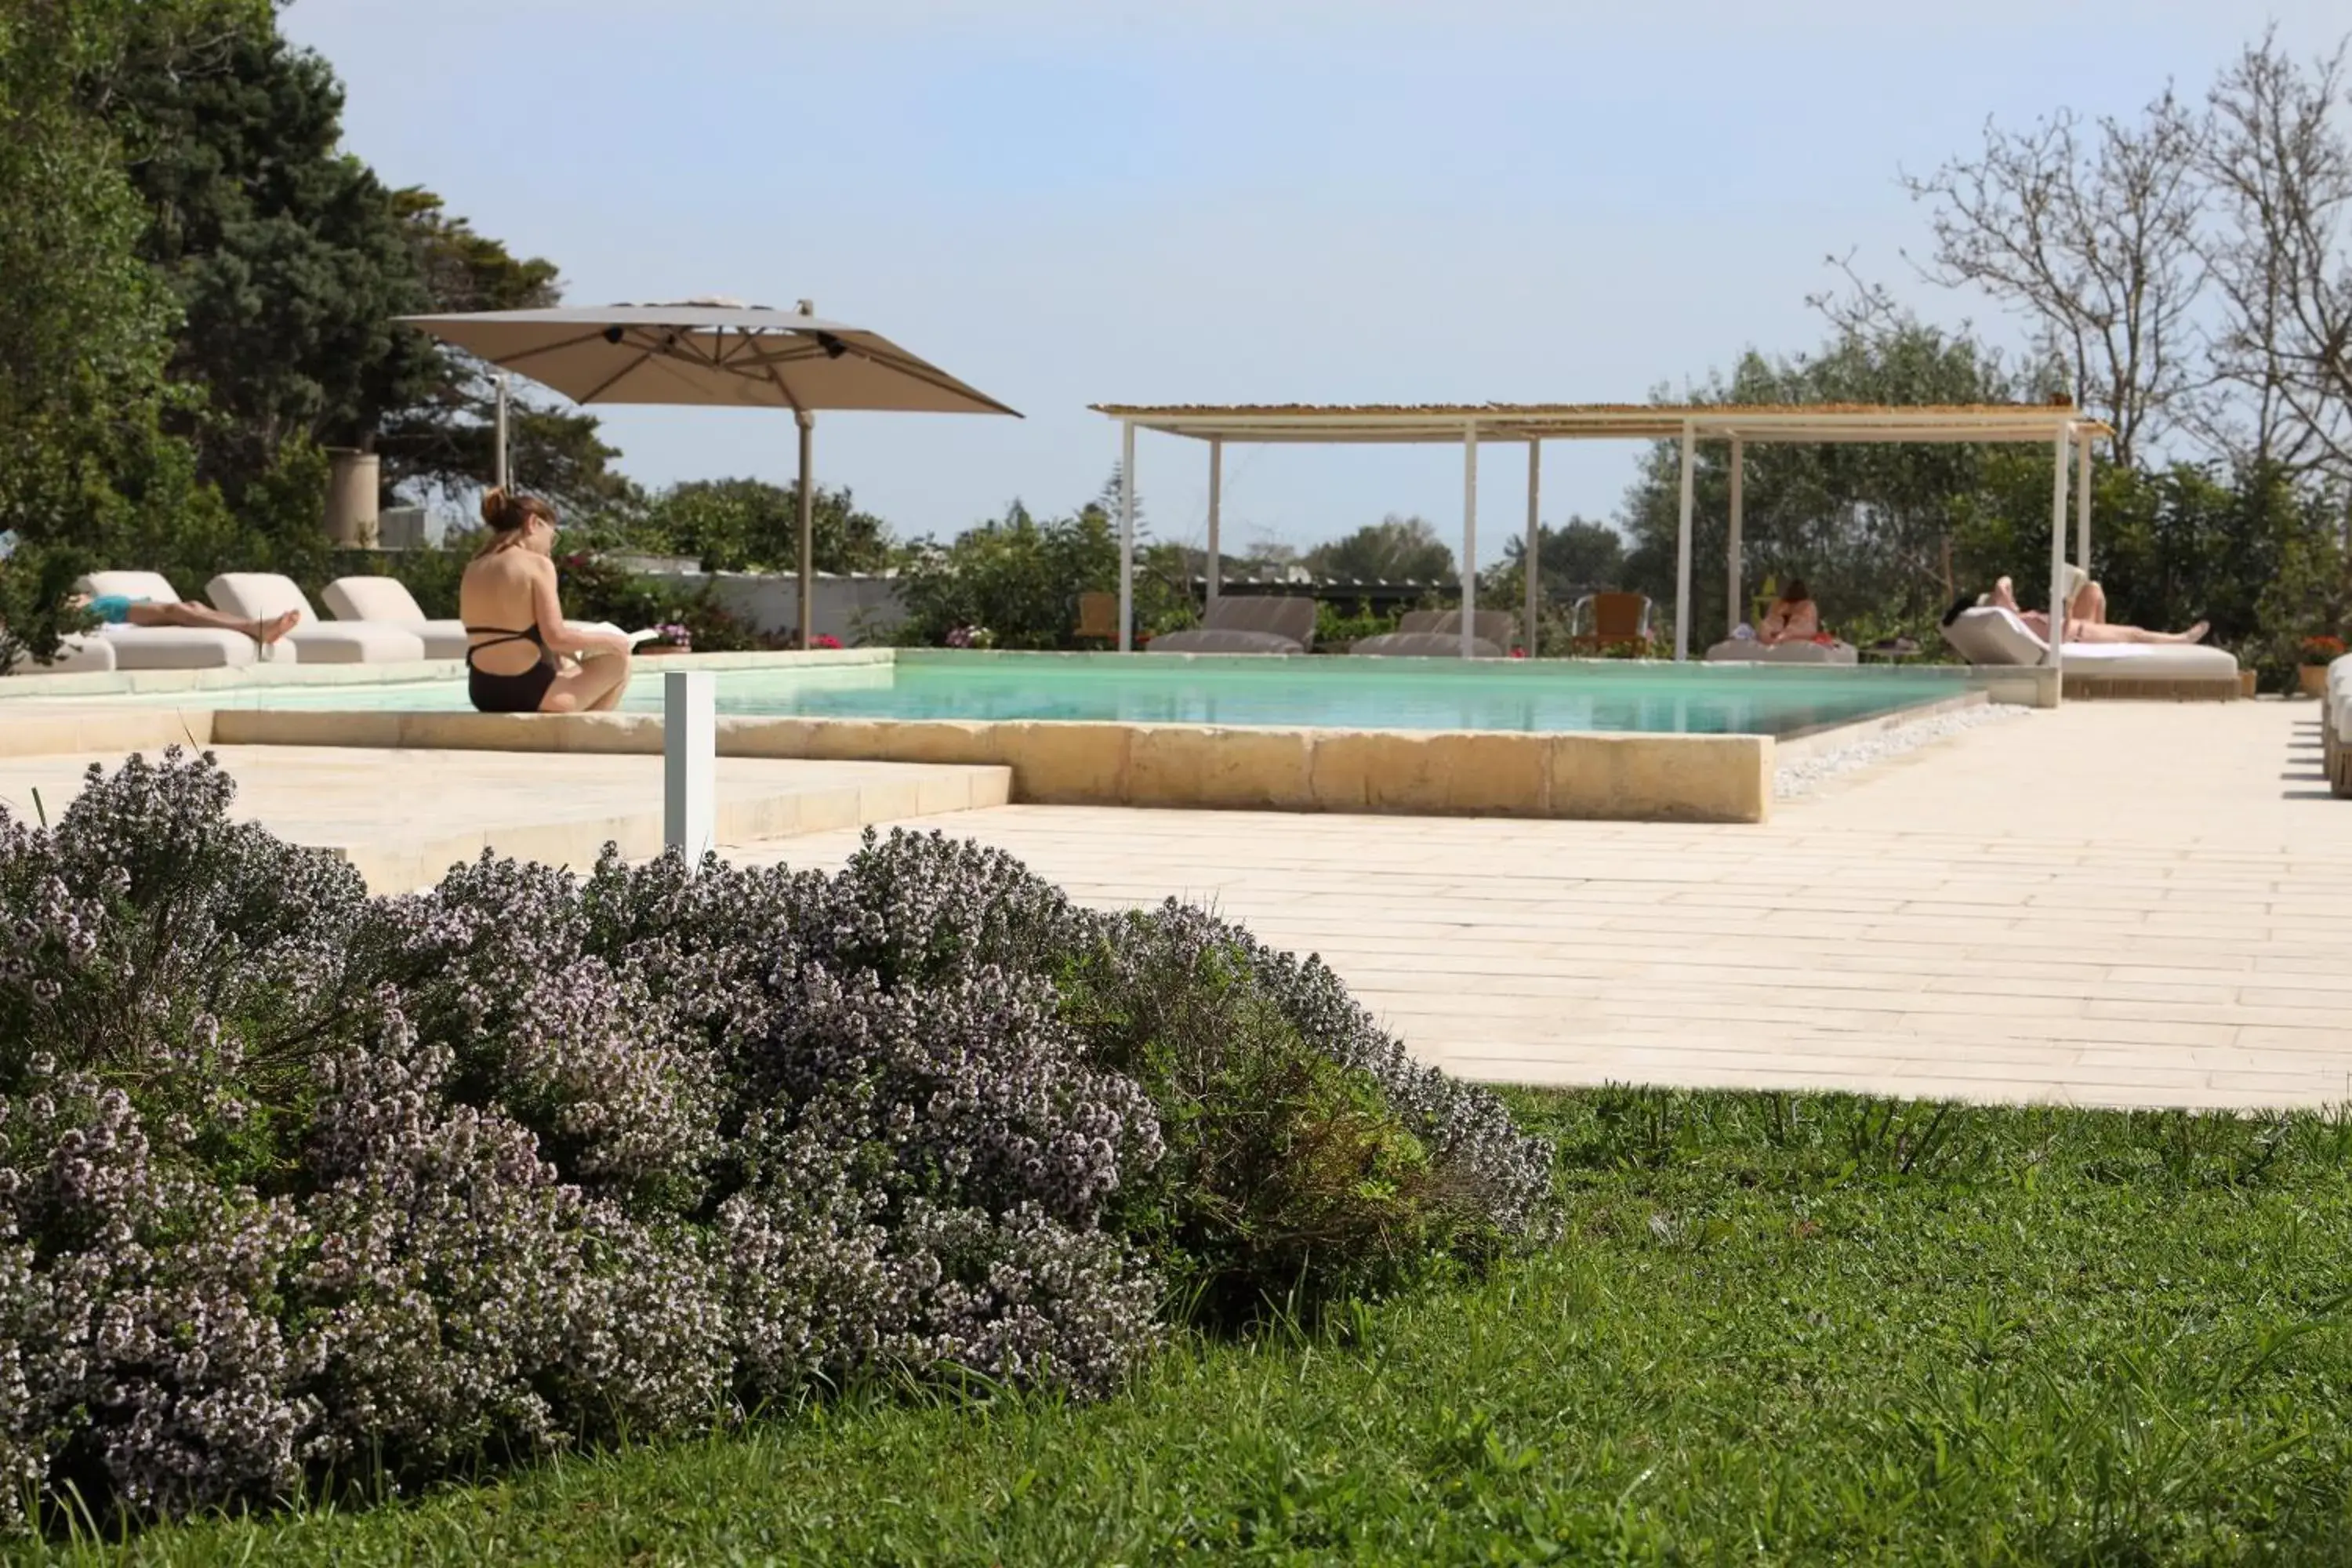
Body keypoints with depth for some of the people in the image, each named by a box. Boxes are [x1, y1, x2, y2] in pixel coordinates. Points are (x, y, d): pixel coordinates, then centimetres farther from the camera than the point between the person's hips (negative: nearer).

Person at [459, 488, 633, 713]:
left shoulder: (473, 569, 10)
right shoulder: (537, 564, -11)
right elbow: (556, 638, -16)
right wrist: (607, 640, -2)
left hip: (484, 693, 8)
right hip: (526, 694, -8)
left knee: (567, 661, 35)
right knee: (618, 661, 13)